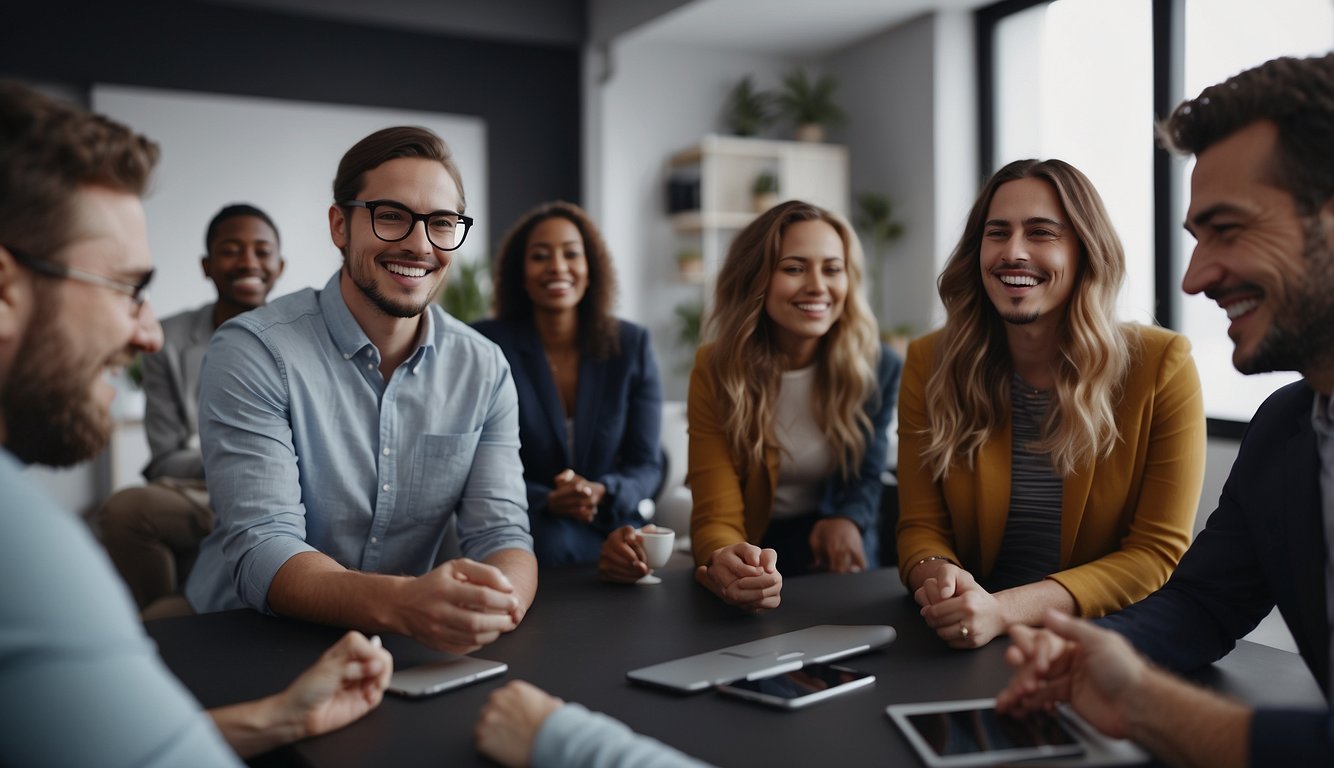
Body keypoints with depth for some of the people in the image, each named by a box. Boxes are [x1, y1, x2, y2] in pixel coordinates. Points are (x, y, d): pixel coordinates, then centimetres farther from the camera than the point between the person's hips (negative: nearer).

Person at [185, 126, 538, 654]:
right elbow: (262, 551, -19)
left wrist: (497, 602, -27)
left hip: (408, 650, 2)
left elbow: (500, 534, -3)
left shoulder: (484, 370, 2)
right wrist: (401, 604, -38)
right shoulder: (254, 352, -11)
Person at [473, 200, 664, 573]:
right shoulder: (486, 344, -5)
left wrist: (601, 493, -20)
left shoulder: (632, 345, 2)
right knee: (551, 541, -36)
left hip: (610, 526, 2)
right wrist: (546, 501, -23)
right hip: (521, 528, -1)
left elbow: (646, 465, 3)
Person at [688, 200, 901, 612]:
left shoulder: (878, 367, -7)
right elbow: (716, 515, -19)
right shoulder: (716, 369, -12)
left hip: (833, 558, 1)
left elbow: (866, 479, 2)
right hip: (749, 549, 0)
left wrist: (846, 521, -24)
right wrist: (724, 561, -45)